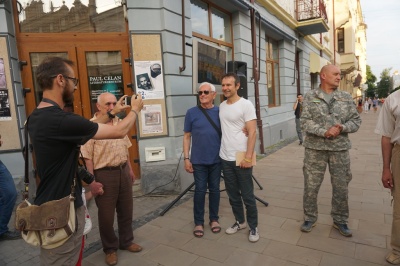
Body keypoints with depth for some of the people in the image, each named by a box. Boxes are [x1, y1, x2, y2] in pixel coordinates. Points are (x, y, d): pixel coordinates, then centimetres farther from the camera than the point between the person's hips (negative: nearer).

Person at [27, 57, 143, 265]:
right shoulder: (60, 120, -28)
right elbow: (119, 132, -19)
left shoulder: (37, 117, 2)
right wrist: (135, 110, -1)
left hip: (49, 206, 10)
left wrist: (113, 112, 15)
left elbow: (85, 129, 13)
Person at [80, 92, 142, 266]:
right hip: (104, 174, -6)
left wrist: (130, 169, 15)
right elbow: (87, 157, -13)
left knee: (126, 210, 17)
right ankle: (110, 249, 30)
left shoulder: (120, 123, 7)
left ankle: (126, 241, 38)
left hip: (123, 171, 6)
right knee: (106, 214, 9)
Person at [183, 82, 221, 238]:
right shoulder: (192, 113, -3)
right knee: (200, 190, 6)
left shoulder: (220, 112, 1)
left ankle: (214, 219, 29)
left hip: (216, 159, 2)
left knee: (214, 189, 12)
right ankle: (198, 222, 21)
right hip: (198, 160, -1)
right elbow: (187, 137, 0)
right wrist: (186, 158, -4)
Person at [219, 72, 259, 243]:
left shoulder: (246, 105, -10)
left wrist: (248, 157, -19)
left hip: (242, 158, -6)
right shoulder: (222, 106, 10)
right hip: (225, 158, 6)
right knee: (233, 194, 17)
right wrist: (223, 152, 10)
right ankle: (240, 221, 35)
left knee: (247, 195, 6)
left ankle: (253, 227, 24)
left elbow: (252, 132, -14)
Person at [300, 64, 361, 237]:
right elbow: (305, 122, -9)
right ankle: (310, 218, 24)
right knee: (311, 186, 6)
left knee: (341, 186, 11)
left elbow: (356, 121, 5)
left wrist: (342, 127, -15)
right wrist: (325, 132, -21)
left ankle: (340, 220, 30)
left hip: (340, 148, 3)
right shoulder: (310, 97, -1)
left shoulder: (346, 97, 8)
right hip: (315, 148, -2)